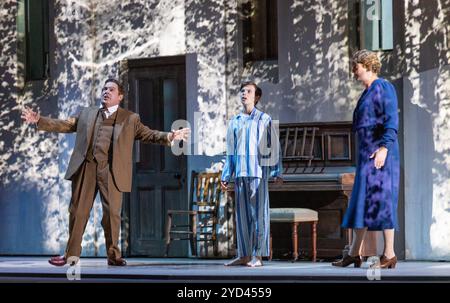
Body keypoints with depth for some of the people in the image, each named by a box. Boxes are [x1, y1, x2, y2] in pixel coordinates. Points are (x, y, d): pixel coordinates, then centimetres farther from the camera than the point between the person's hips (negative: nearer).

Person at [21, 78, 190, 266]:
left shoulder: (130, 118, 12)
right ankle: (71, 254, 10)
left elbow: (148, 135, 6)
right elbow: (64, 125, 18)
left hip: (111, 171, -2)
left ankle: (113, 255, 6)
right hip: (86, 167, 2)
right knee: (78, 210, 3)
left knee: (112, 213, -4)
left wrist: (169, 137, -12)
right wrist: (39, 121, 9)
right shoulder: (86, 114, 19)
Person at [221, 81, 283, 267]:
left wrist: (277, 172, -1)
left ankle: (258, 255, -3)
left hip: (258, 171, -4)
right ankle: (244, 255, 9)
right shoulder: (235, 122, 16)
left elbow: (274, 147, 4)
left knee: (259, 212, -5)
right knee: (242, 213, 5)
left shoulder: (264, 119, 5)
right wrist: (225, 176, 15)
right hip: (240, 172, 4)